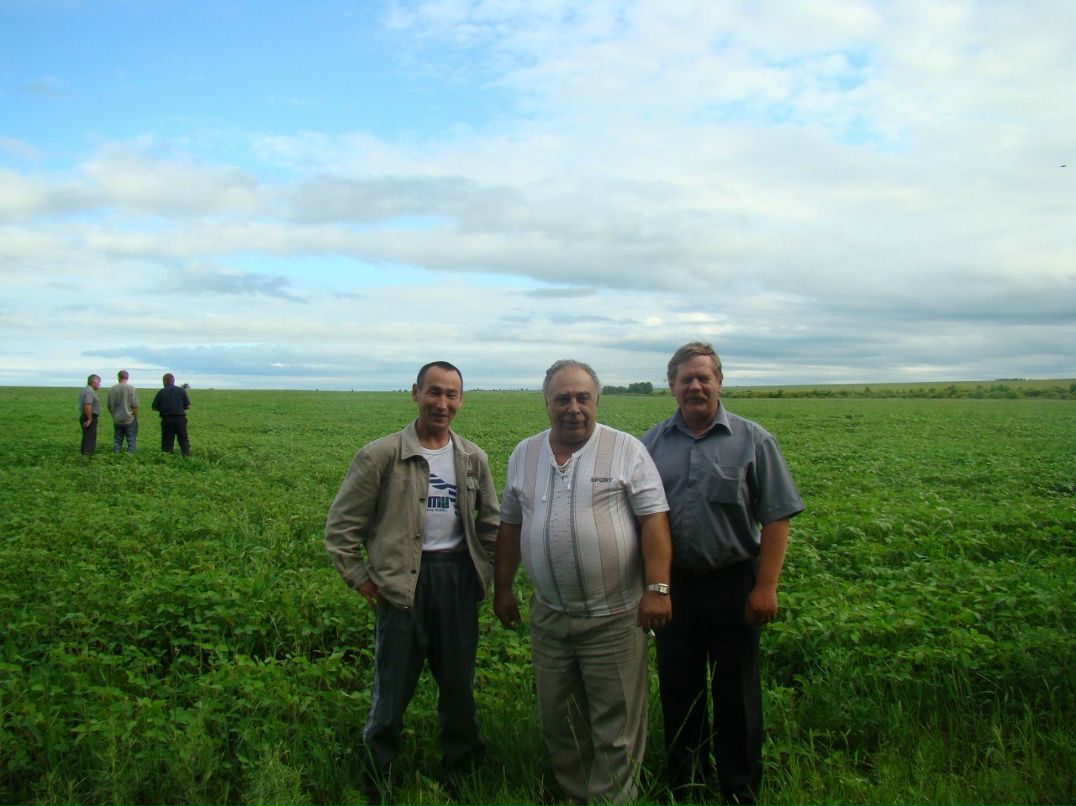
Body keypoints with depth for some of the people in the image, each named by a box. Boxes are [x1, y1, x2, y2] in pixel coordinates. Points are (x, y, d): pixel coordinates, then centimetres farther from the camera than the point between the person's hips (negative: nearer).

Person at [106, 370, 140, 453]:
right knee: (131, 440, 6)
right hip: (129, 420, -4)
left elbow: (109, 406, 6)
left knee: (117, 440, 14)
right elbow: (134, 406, -14)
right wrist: (136, 417, 0)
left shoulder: (111, 389, 0)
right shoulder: (132, 389, -13)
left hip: (116, 420, 4)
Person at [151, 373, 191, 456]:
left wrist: (163, 408, 14)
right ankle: (187, 456, 4)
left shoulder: (161, 392, -1)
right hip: (180, 419, 0)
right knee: (184, 440, 8)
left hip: (167, 420, 0)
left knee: (167, 441, 8)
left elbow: (154, 407, -2)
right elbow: (188, 405, -2)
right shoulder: (181, 390, 0)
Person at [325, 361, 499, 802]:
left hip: (458, 578, 4)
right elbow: (341, 524, -3)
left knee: (459, 681, 15)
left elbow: (490, 523, 15)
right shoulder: (381, 455, -8)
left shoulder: (473, 458, 4)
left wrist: (487, 573, 8)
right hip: (403, 579, -3)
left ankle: (460, 767, 36)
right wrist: (359, 578, -5)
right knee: (393, 683, 7)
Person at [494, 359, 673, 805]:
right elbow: (510, 524, 14)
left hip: (615, 617, -4)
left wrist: (658, 587, -15)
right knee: (557, 720, 16)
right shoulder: (524, 455, 7)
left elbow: (653, 520, -8)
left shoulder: (627, 450, -5)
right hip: (548, 615, 5)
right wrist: (502, 587, 15)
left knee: (616, 726, 4)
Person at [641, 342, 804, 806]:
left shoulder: (753, 441, -3)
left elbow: (776, 519, -5)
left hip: (733, 585, -2)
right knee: (677, 689, 15)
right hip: (672, 584, 3)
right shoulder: (653, 443, 4)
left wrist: (766, 587, -11)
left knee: (736, 694, 10)